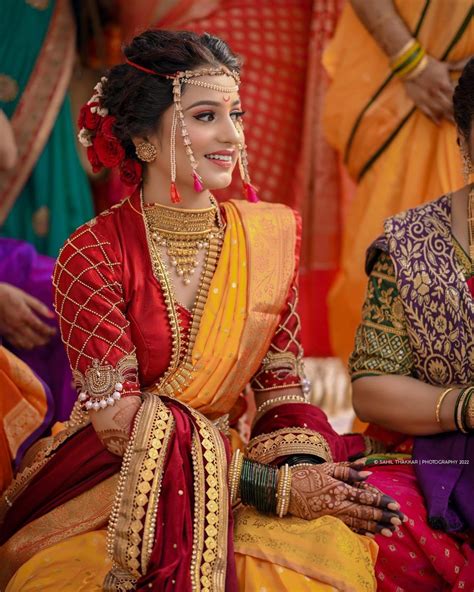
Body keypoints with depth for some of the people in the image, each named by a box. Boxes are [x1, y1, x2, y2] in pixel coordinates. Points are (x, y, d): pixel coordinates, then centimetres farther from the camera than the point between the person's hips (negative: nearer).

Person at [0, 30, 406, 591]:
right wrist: (274, 487, -22)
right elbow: (120, 420, -16)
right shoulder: (93, 254, -11)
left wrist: (304, 466, -16)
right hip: (108, 482, -4)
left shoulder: (270, 236, 4)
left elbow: (282, 384, 7)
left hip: (218, 470, 4)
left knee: (332, 546, -25)